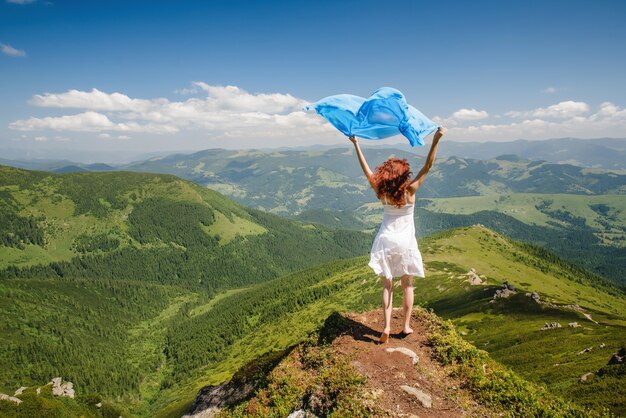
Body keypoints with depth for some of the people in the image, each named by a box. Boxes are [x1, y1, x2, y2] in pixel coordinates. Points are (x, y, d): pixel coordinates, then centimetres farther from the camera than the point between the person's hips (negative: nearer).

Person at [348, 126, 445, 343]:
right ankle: (406, 325, 20)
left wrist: (356, 145, 3)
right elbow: (427, 166, -15)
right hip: (405, 242, -1)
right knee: (407, 285, 13)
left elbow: (366, 170, -3)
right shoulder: (410, 191, -15)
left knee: (387, 285, 8)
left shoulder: (382, 193, -9)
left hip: (386, 240, 2)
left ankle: (387, 326, 0)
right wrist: (435, 141, -18)